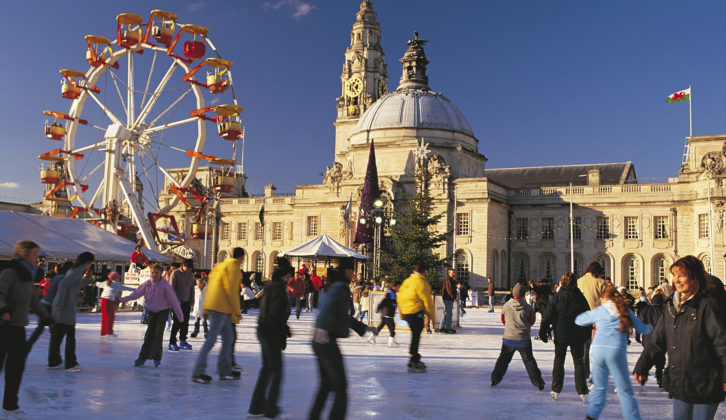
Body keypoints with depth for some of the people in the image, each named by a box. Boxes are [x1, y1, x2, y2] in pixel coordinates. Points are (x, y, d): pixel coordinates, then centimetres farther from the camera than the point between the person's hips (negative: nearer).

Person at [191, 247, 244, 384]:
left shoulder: (220, 265, 21)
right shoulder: (233, 266, -6)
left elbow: (210, 287, 20)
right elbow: (231, 289, -15)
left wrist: (205, 309, 21)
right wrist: (237, 311, -10)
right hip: (220, 307, -9)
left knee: (228, 337, 15)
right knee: (211, 338, -10)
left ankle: (225, 371, 19)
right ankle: (197, 372, -12)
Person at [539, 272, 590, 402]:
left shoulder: (557, 296, -7)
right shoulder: (580, 296, 1)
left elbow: (548, 315, -7)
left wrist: (543, 331, 1)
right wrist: (587, 334, 17)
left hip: (561, 335, -1)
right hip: (578, 335, 2)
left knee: (558, 361, 9)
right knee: (579, 362, 9)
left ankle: (556, 390, 11)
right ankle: (582, 392, 5)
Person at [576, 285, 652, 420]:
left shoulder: (598, 311, 12)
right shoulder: (626, 311, 13)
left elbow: (578, 320, 23)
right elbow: (642, 329, 21)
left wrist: (590, 313, 40)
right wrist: (650, 327, 43)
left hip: (598, 349, 1)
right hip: (617, 350, -1)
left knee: (599, 387, 14)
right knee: (625, 390, 4)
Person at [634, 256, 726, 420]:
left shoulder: (707, 305, -10)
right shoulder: (671, 306, 10)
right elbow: (656, 340, 14)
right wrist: (642, 366, 11)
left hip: (704, 385, -6)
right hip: (679, 382, 6)